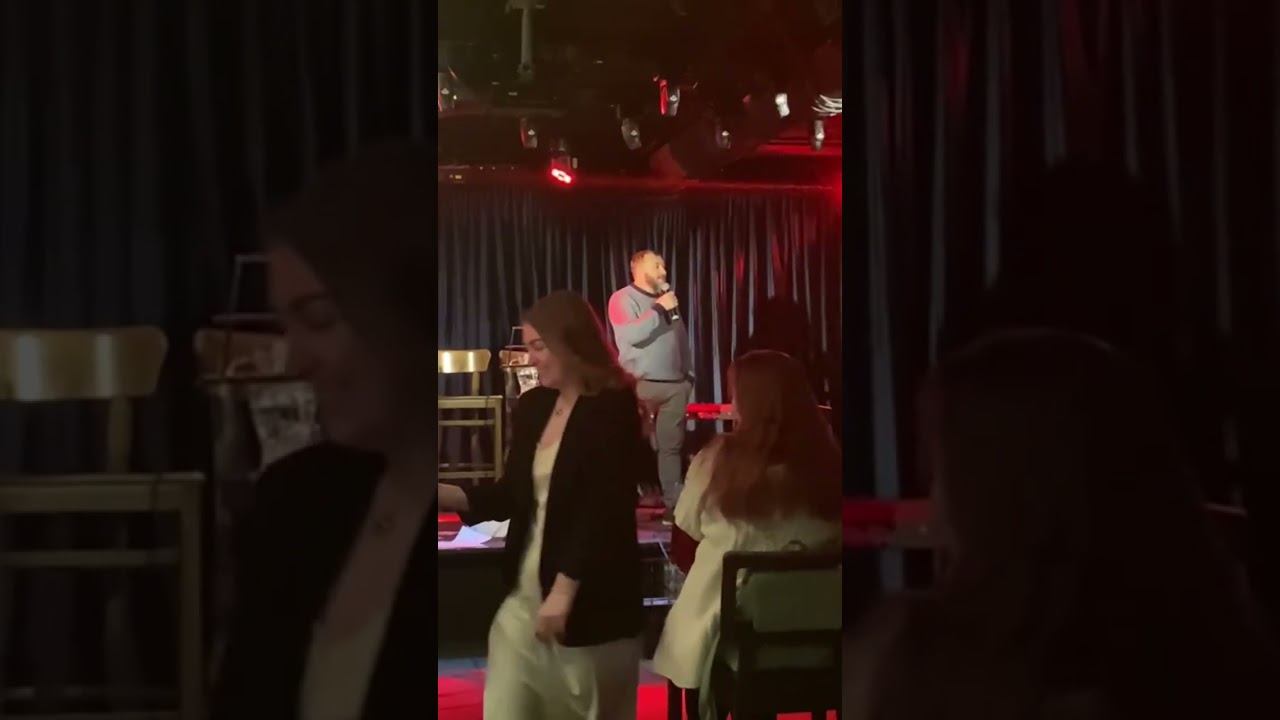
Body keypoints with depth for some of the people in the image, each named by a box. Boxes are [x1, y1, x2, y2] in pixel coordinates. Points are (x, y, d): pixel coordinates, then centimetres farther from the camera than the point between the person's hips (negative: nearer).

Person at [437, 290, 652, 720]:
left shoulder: (612, 410, -11)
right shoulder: (532, 406, 9)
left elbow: (603, 511, -16)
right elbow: (512, 495, 13)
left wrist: (565, 588, -18)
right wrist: (446, 495, -1)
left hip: (589, 597, -6)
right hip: (525, 592, 6)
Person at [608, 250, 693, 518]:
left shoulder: (668, 299, 19)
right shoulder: (623, 299, -3)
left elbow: (682, 340, 22)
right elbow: (630, 334, -19)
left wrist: (689, 374, 15)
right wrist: (659, 309, -14)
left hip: (675, 385, 6)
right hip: (641, 385, -6)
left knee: (672, 445, 5)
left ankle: (673, 503, 7)